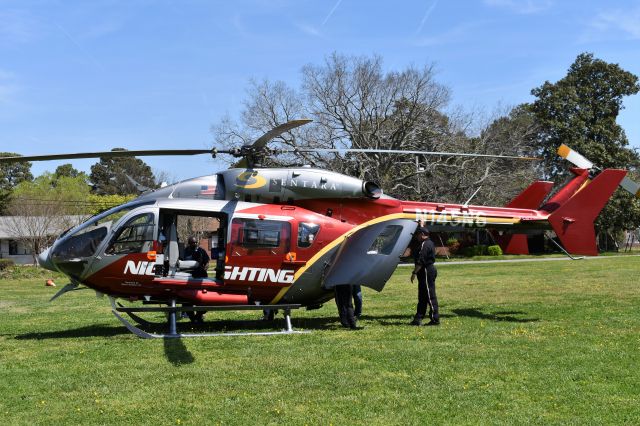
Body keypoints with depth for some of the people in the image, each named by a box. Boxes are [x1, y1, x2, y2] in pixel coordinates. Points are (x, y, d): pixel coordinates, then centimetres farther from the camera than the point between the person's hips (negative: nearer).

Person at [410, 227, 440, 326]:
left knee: (430, 296, -6)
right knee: (422, 296, 12)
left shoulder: (425, 245, -17)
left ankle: (435, 319, -3)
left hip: (427, 272, -11)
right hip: (430, 270, 11)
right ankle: (418, 319, 16)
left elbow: (420, 261, -22)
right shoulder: (430, 243, 14)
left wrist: (414, 272, -20)